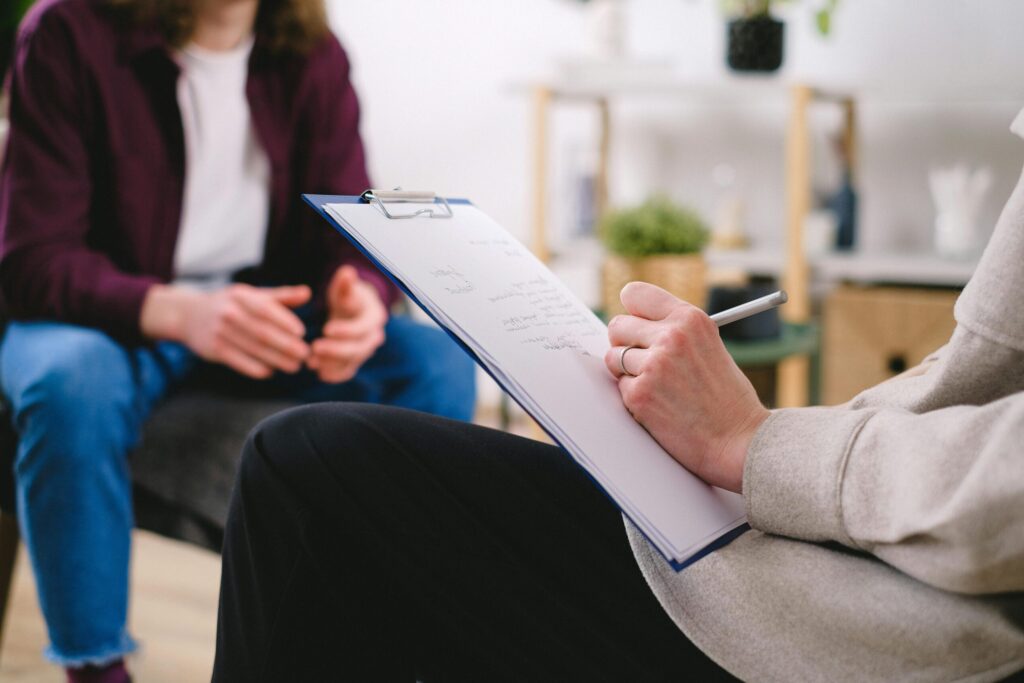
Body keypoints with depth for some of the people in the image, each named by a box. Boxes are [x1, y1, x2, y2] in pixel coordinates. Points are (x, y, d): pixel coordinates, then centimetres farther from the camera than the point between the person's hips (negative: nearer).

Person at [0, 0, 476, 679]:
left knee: (438, 362, -19)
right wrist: (179, 312, -40)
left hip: (263, 311, 4)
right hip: (113, 315, -3)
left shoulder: (314, 55, -3)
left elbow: (354, 238, -4)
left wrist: (363, 304, -31)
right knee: (71, 380, -37)